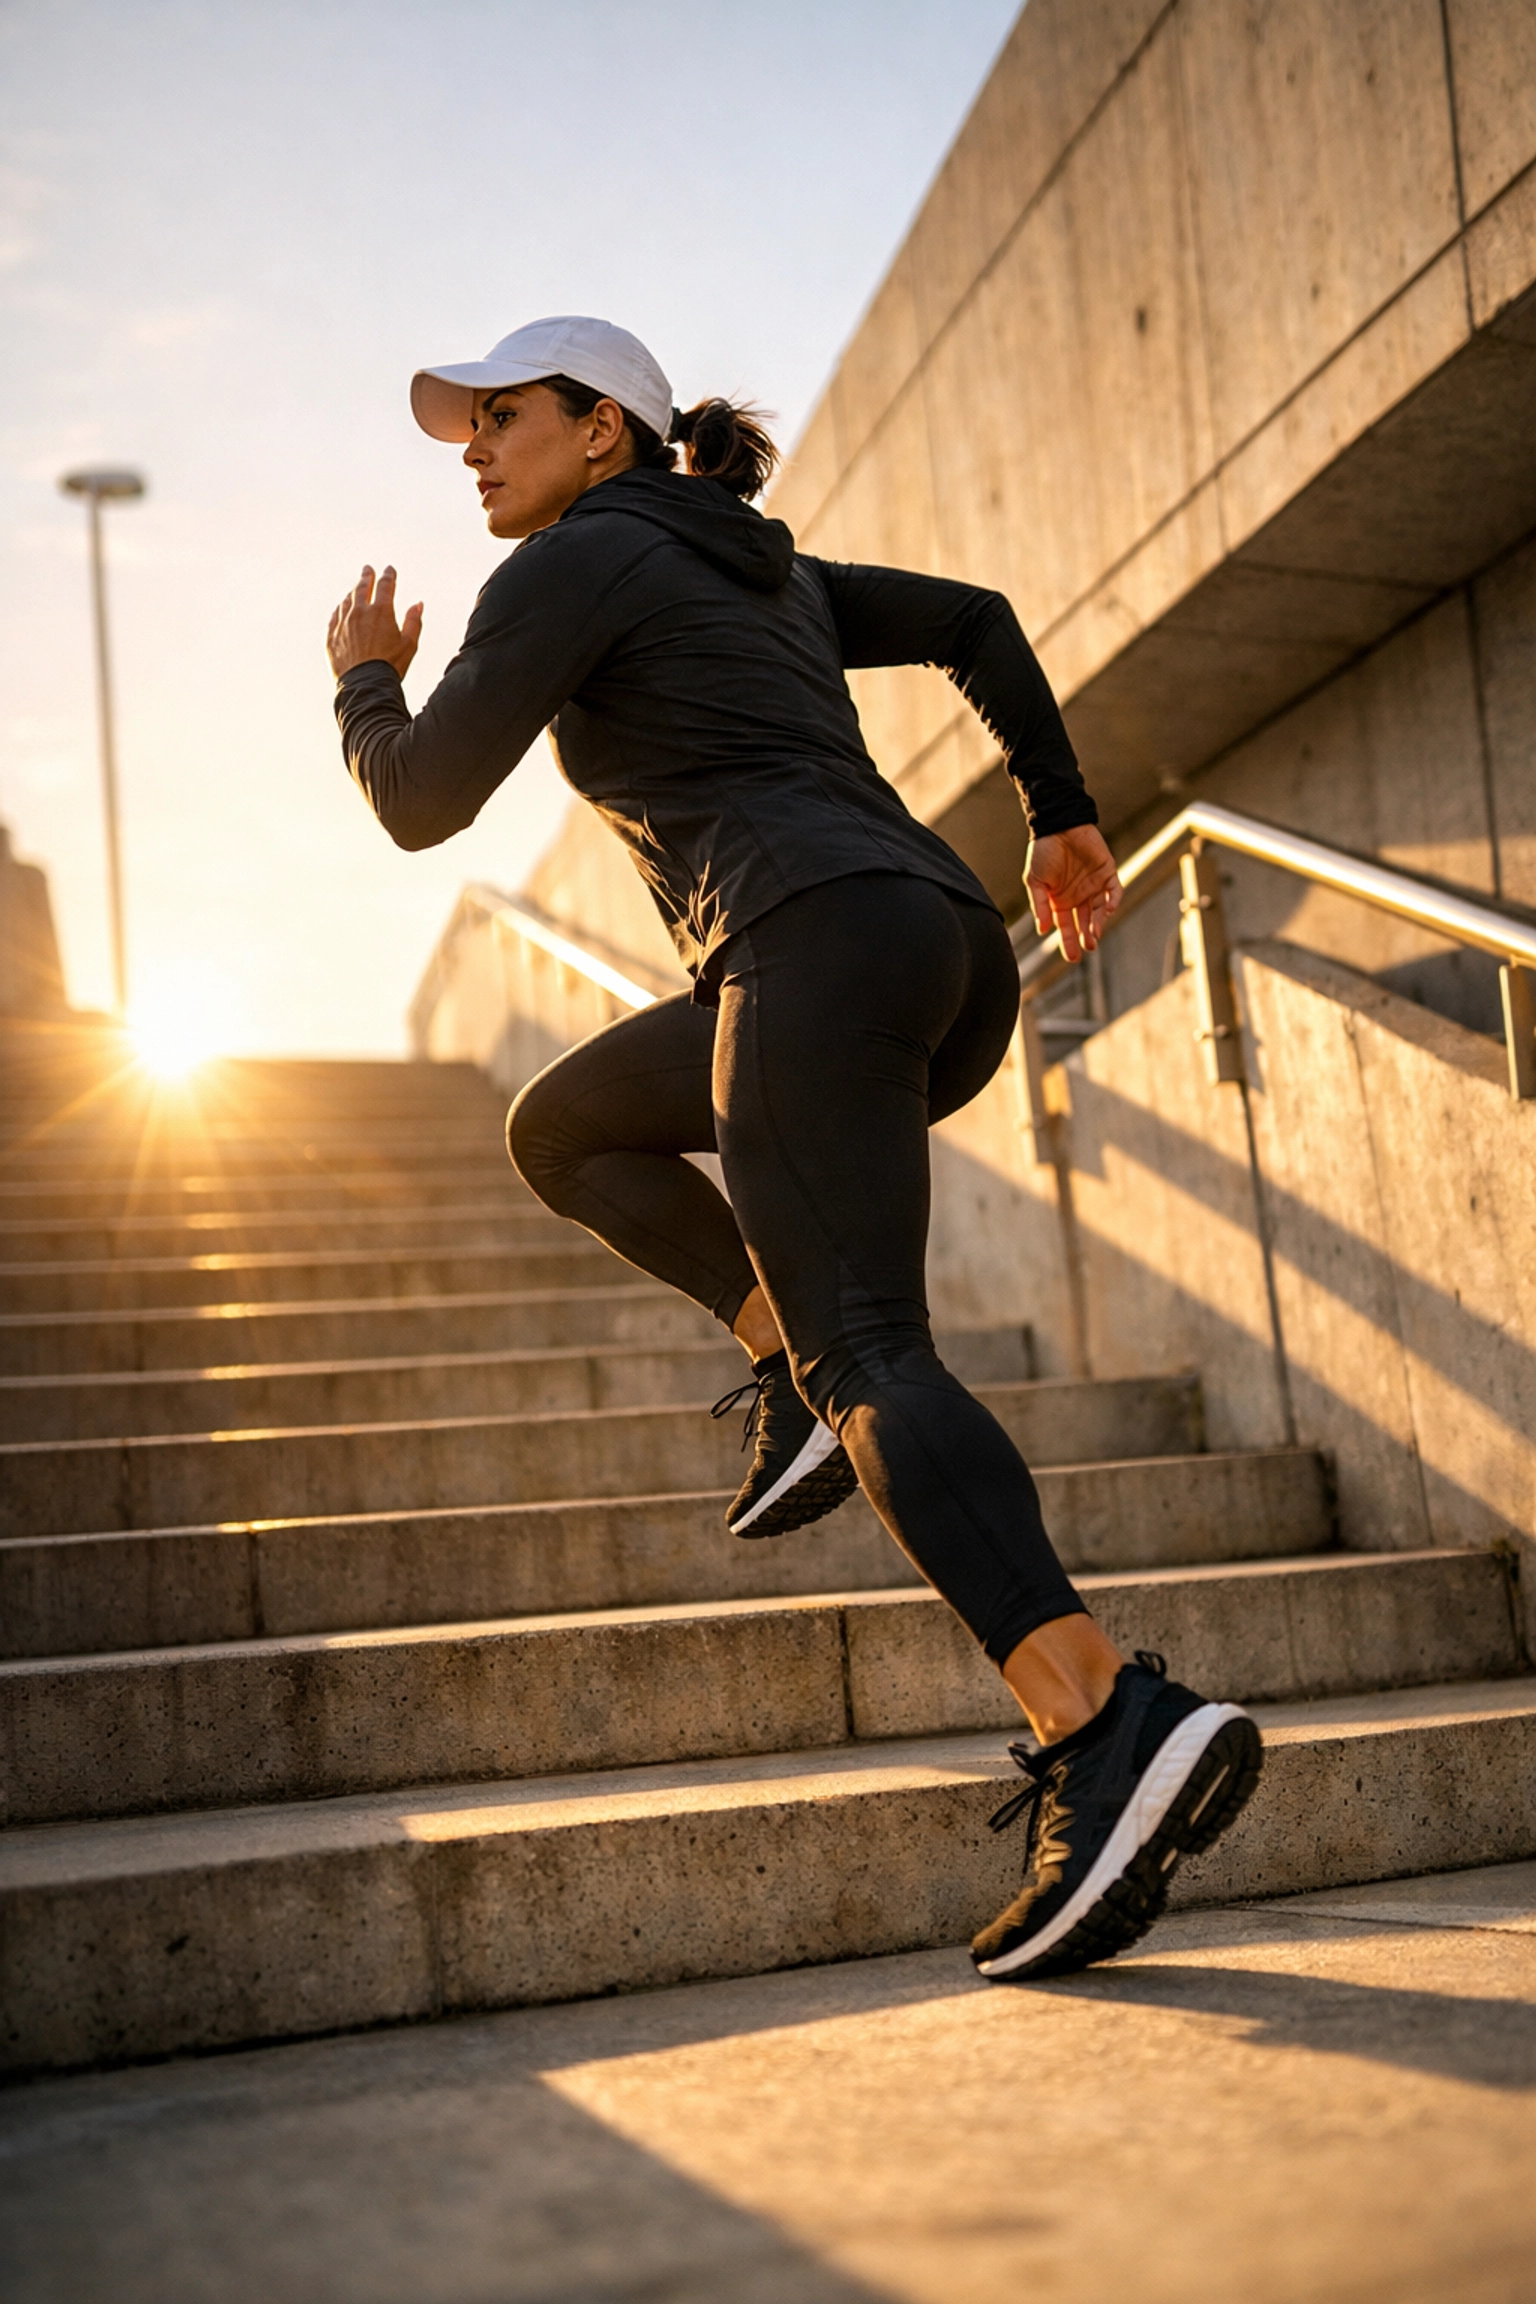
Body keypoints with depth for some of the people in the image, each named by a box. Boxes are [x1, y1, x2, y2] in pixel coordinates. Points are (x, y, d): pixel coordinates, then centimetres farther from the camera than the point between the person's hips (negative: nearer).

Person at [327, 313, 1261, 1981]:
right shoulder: (761, 569, 30)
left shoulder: (577, 562, 5)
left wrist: (363, 684, 22)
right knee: (566, 1127, 24)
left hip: (817, 947, -9)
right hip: (955, 957, 9)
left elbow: (423, 799, 1)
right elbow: (976, 621, 31)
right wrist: (1061, 816, 30)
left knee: (868, 1358, -19)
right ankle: (796, 1360, 6)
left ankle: (1110, 1727, -34)